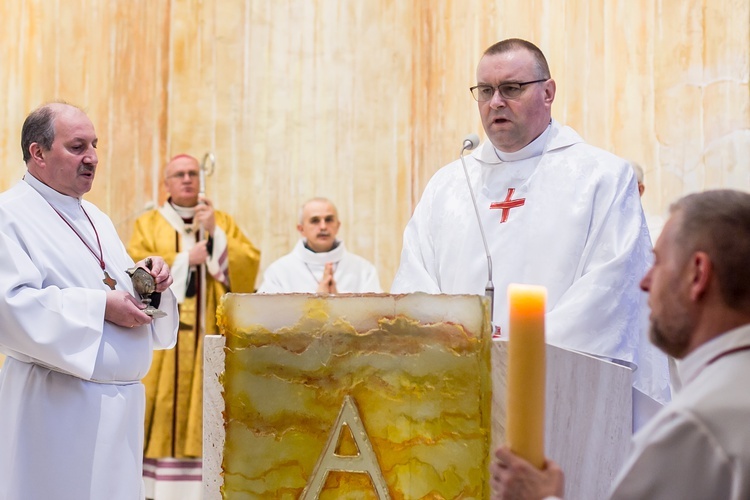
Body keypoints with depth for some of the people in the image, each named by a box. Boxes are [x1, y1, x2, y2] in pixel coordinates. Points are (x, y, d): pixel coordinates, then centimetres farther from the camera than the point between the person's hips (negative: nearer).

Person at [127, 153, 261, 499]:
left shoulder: (223, 221, 14)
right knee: (163, 410, -7)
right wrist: (186, 258, -8)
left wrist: (215, 233, -8)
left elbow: (249, 264, 1)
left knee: (208, 412, -6)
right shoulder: (148, 223, 10)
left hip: (210, 336, 1)